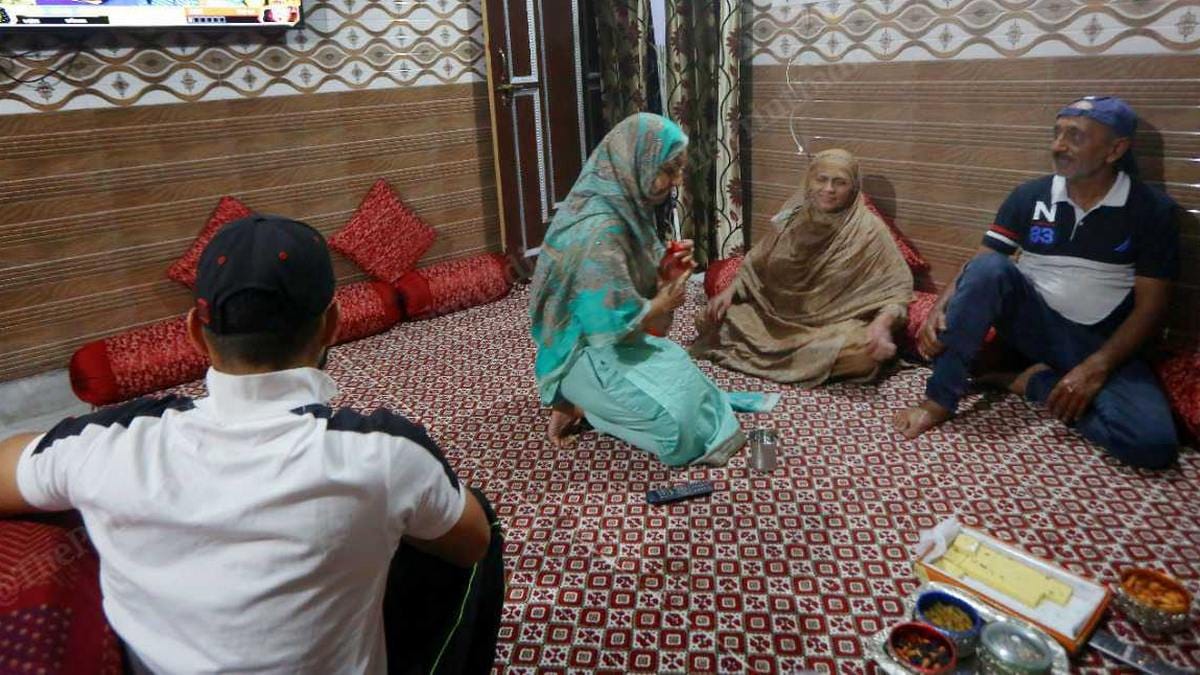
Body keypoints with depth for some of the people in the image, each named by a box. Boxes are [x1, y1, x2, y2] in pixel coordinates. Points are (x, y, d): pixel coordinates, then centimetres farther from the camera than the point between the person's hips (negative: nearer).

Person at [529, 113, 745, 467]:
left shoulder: (625, 208, 1)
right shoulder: (599, 229, -28)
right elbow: (612, 325, -30)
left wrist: (666, 272, -8)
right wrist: (663, 303, -12)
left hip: (617, 343, 10)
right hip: (587, 354, -9)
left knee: (688, 378, 16)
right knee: (676, 422, -17)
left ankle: (588, 400, 13)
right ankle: (580, 405, 0)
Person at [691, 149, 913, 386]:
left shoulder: (868, 230, -11)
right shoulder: (794, 218, 2)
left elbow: (898, 286, -13)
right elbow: (758, 261, 13)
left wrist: (882, 323, -33)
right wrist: (730, 290, -2)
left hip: (837, 324, -4)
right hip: (778, 314, 4)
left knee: (862, 354, -37)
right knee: (711, 320, -9)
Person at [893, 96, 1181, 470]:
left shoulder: (1153, 210, -6)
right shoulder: (1029, 196, -1)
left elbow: (1150, 307, -7)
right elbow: (977, 266, -2)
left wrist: (1095, 368, -20)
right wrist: (940, 308, -23)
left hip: (1100, 344, -1)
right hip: (1032, 323, 1)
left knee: (1154, 443, -28)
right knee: (989, 267, -31)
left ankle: (1036, 383, -5)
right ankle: (940, 399, -24)